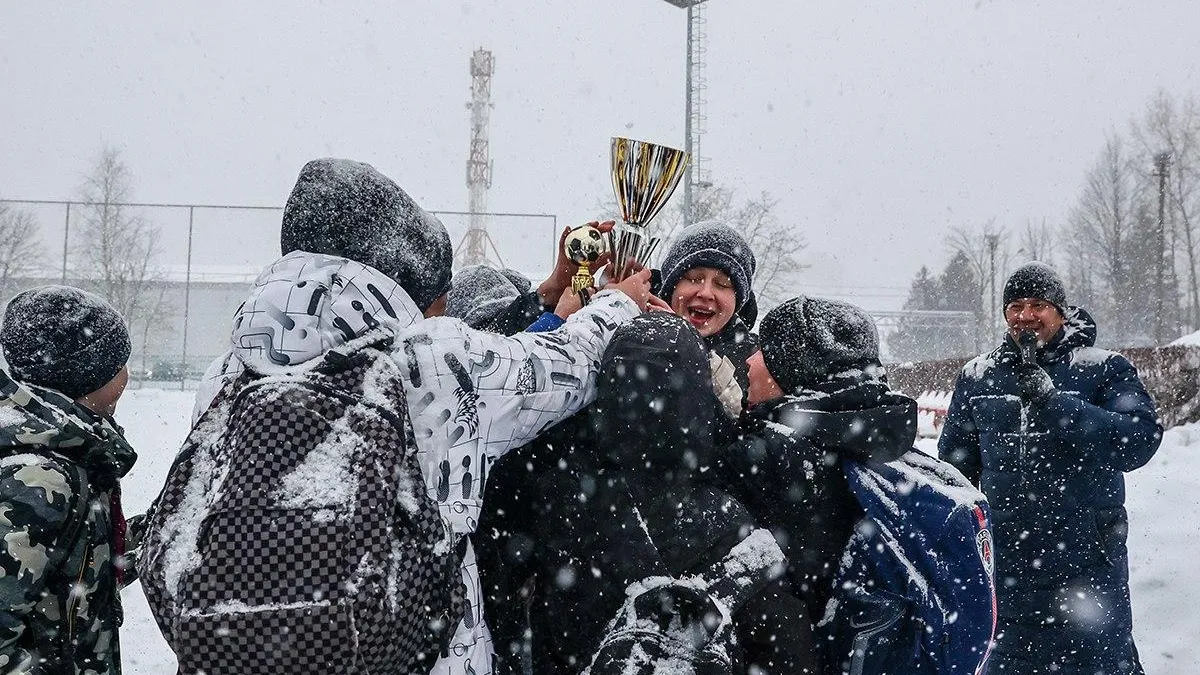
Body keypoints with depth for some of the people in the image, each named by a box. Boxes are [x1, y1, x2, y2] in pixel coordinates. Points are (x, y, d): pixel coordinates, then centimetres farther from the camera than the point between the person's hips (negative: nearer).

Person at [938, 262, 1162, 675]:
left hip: (1087, 565, -3)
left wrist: (1052, 401, -26)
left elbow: (1139, 441, -19)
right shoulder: (977, 376, 5)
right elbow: (954, 465, 14)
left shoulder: (1103, 369, -4)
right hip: (1004, 564, 3)